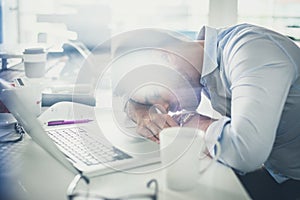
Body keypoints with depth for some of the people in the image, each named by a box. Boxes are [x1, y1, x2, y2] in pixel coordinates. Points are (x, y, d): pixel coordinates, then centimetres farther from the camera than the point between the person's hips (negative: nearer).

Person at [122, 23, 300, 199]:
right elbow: (129, 100, 10)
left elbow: (247, 151, -39)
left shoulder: (251, 48, -26)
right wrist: (143, 115, -12)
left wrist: (197, 123, -21)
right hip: (274, 174, 7)